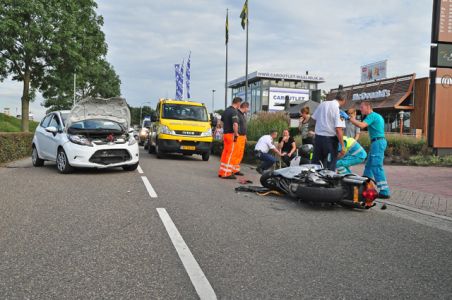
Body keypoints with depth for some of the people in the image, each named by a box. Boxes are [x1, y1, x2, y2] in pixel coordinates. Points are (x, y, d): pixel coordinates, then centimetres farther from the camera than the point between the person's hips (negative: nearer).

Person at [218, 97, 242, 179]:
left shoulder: (226, 110, 12)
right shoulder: (234, 112, -16)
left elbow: (222, 120, 24)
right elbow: (235, 124, -27)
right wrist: (236, 134, -18)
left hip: (225, 133, 9)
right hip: (231, 134, -9)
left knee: (225, 152, 14)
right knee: (230, 153, -4)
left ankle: (221, 172, 20)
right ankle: (226, 173, -3)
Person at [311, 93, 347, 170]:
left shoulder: (322, 104, 5)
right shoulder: (338, 109, -13)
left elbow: (314, 118, 11)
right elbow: (338, 129, -19)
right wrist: (342, 146, -16)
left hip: (318, 136, 6)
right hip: (330, 139, -6)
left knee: (315, 163, 14)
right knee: (330, 166, 4)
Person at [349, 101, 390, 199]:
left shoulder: (372, 115, -11)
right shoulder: (377, 116, 20)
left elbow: (362, 125, -25)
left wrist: (350, 118, -19)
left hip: (377, 142, -10)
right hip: (379, 142, 10)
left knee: (377, 167, -11)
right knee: (369, 166, 15)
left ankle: (385, 192, -12)